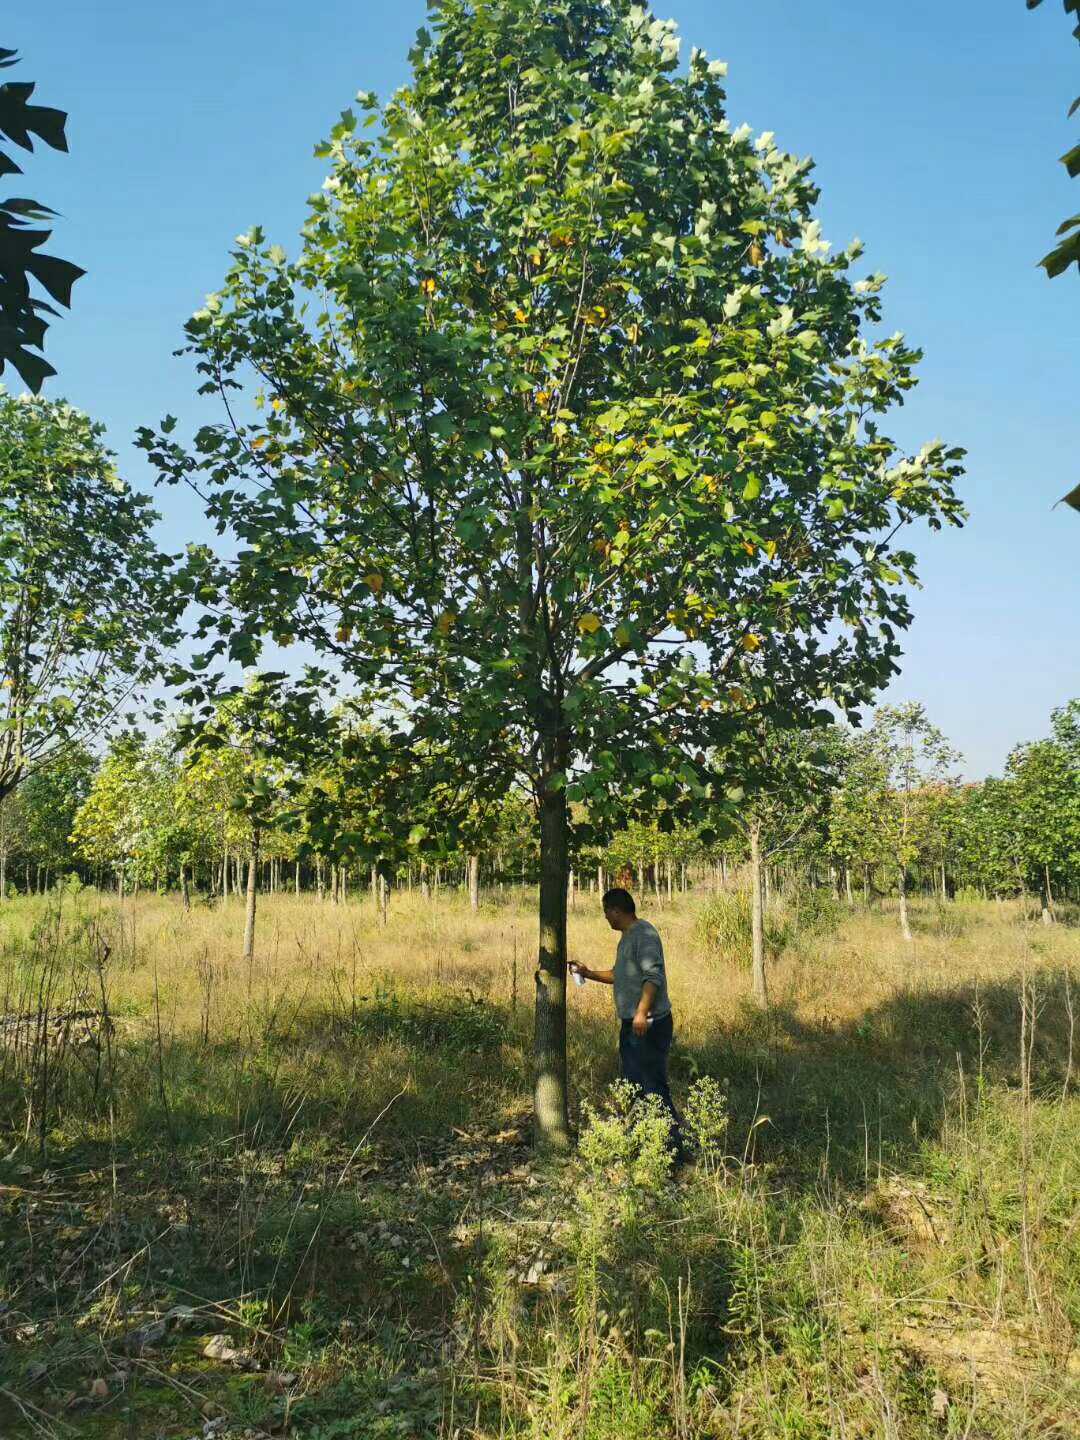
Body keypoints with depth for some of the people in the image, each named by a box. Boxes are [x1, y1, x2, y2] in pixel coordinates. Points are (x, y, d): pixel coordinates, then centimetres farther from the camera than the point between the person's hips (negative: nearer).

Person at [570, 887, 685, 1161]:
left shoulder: (644, 934, -15)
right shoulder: (627, 936, 17)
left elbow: (653, 976, -25)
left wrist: (642, 1012, -33)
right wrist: (588, 974, 27)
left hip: (649, 1025, -11)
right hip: (631, 1025, 11)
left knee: (654, 1088, -9)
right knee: (632, 1085, 15)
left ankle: (674, 1147, -3)